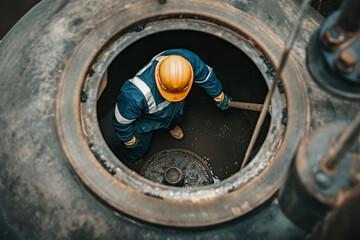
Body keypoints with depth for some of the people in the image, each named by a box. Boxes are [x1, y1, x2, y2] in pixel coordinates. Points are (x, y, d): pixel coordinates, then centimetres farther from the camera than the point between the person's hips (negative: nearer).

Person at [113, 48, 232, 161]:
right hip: (145, 120, -4)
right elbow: (122, 120, -30)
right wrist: (129, 140, -11)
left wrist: (219, 96, 3)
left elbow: (206, 75, -15)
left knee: (177, 118, 36)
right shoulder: (136, 95, -51)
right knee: (140, 148, 20)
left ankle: (170, 126, 72)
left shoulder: (189, 59, -40)